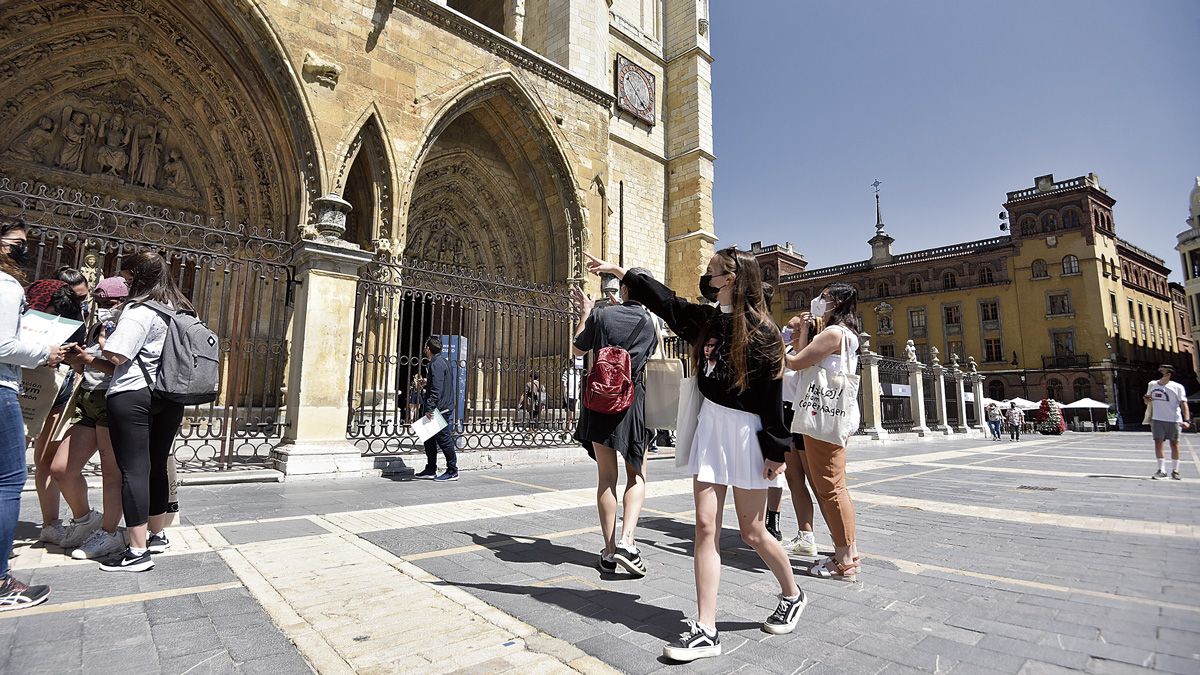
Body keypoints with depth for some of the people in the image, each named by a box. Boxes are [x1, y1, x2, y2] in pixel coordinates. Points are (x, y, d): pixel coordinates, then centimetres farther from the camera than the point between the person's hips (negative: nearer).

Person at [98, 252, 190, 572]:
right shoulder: (181, 309, 14)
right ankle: (158, 535, 28)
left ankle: (137, 552, -1)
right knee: (157, 466, 17)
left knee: (133, 470, -4)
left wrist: (99, 347, 4)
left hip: (132, 395, -7)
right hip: (170, 397, 7)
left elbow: (117, 355, -15)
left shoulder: (140, 309, -10)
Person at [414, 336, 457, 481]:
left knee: (444, 439, -3)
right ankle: (430, 470, 23)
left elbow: (436, 389, -24)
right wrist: (427, 382, 32)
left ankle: (452, 472, 5)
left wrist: (430, 408, -25)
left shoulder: (437, 364, -16)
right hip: (440, 408, 11)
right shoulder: (443, 360, 16)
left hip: (440, 408, -11)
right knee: (429, 439, 15)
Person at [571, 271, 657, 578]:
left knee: (606, 476, 8)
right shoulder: (650, 325, 2)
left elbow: (578, 349, 8)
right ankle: (626, 540, -8)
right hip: (633, 403, 0)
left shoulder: (601, 314, -4)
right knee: (637, 476, 10)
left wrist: (584, 315, 21)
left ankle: (609, 551, 12)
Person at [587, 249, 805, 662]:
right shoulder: (706, 318, 8)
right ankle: (706, 630, 7)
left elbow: (773, 393, -11)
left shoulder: (760, 329, -10)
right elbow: (664, 300, 15)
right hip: (709, 426, 6)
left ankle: (792, 595, 34)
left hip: (746, 432, -5)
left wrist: (775, 450, -12)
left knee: (752, 532, 5)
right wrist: (618, 271, 17)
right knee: (706, 526, 1)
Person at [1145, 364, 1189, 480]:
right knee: (1158, 444, -2)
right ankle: (1161, 470, 4)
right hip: (1157, 420, 2)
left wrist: (1187, 420, -19)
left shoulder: (1177, 387, -4)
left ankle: (1175, 471, 16)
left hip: (1174, 420, -2)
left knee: (1174, 445, 5)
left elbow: (1183, 404, -8)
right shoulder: (1152, 384, 7)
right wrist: (1147, 400, -5)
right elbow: (1148, 401, 20)